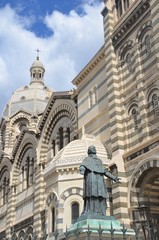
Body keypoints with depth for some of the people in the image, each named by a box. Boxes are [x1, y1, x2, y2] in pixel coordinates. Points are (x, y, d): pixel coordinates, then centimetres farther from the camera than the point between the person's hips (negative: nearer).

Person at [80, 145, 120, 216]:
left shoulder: (99, 160, 31)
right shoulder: (87, 159, 14)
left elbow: (105, 171, 26)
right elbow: (83, 166, -7)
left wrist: (114, 178, 18)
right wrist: (82, 170, -33)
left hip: (99, 181, 6)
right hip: (91, 180, -6)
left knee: (100, 198, -4)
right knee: (92, 197, -18)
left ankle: (100, 214, -7)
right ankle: (90, 214, -23)